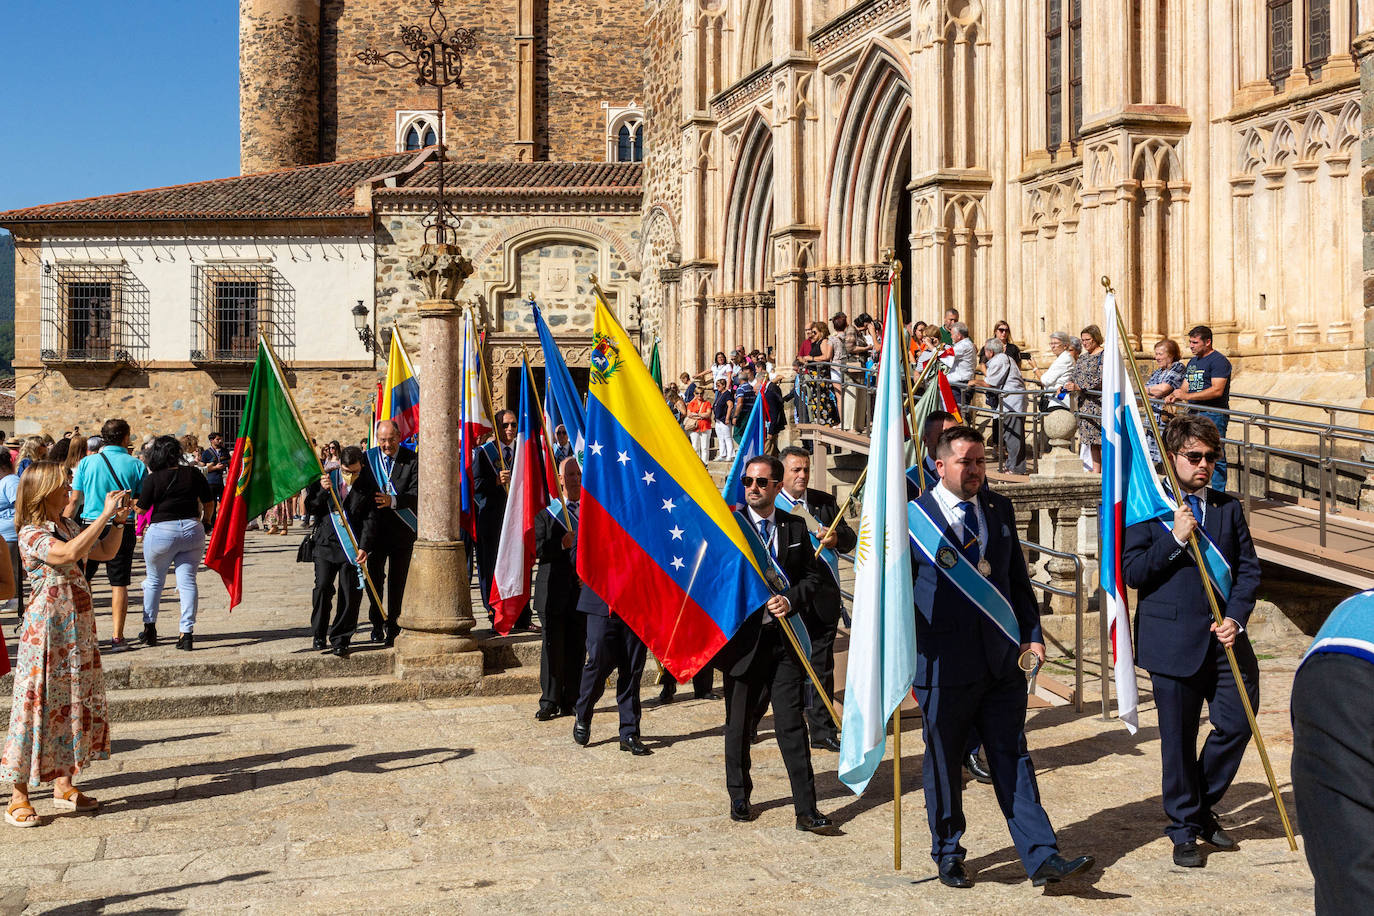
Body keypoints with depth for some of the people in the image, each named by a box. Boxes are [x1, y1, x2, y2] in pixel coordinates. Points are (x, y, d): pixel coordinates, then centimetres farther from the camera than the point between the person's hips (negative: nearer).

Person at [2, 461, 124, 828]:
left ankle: (63, 786, 22)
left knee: (74, 702, 12)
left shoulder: (69, 527, 10)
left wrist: (119, 519, 5)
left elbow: (106, 552, 20)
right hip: (48, 628, -8)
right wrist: (104, 515, -29)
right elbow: (69, 554, -32)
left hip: (78, 626, 8)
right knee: (38, 704, -5)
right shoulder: (32, 534, -15)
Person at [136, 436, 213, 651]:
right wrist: (203, 522, 24)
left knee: (154, 580, 16)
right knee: (188, 581, 3)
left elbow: (141, 509, -4)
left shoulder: (152, 479, -9)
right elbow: (208, 503, 7)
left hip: (161, 531, -2)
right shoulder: (194, 474, -1)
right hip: (192, 529, 2)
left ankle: (149, 628, 23)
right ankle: (187, 632, -3)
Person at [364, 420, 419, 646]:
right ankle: (377, 625, 20)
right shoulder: (368, 458, 2)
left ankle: (393, 627, 16)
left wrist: (393, 501, -32)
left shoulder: (412, 461, -6)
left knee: (398, 581, 6)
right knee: (375, 579, 5)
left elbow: (417, 494, -15)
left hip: (402, 532, -1)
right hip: (375, 529, 1)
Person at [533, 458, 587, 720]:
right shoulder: (546, 510, 3)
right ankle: (549, 701, 6)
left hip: (584, 590, 2)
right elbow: (536, 548, -5)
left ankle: (570, 701, 13)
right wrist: (560, 545, -21)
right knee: (553, 647, -1)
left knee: (577, 649, 5)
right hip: (554, 591, -2)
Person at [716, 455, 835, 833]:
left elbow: (814, 574, 9)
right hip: (742, 637, -1)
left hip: (784, 637, 1)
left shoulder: (795, 527, 7)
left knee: (792, 723, -1)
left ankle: (806, 810, 0)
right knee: (739, 723, 10)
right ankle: (739, 798, 28)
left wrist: (791, 600, -9)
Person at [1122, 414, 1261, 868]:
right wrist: (1175, 539, -16)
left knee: (1237, 724, 1)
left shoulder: (1228, 508, 11)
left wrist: (1236, 617, -7)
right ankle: (1185, 829, 19)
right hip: (1173, 639, -4)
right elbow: (1132, 572, -7)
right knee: (1178, 738, 3)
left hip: (1225, 637, 4)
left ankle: (1202, 807, 26)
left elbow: (1249, 568, 7)